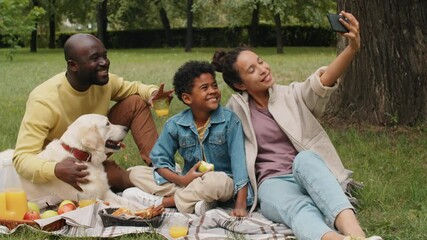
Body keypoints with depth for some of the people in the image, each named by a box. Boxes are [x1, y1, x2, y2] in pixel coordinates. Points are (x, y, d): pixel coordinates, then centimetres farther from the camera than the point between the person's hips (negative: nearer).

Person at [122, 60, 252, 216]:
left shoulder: (229, 120, -12)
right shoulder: (175, 124, -4)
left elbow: (239, 160, -17)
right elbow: (159, 159, 0)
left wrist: (240, 205, -25)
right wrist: (181, 180, -20)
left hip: (221, 181, -3)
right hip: (189, 180, 3)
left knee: (218, 181, -40)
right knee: (136, 173, -8)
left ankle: (159, 201, -21)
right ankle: (196, 199, -25)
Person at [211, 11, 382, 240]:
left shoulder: (292, 95, 8)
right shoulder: (236, 108, 11)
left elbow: (322, 82, -13)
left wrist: (352, 48, -30)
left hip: (309, 177, 1)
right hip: (273, 184, 0)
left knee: (305, 158, -38)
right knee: (300, 210, -38)